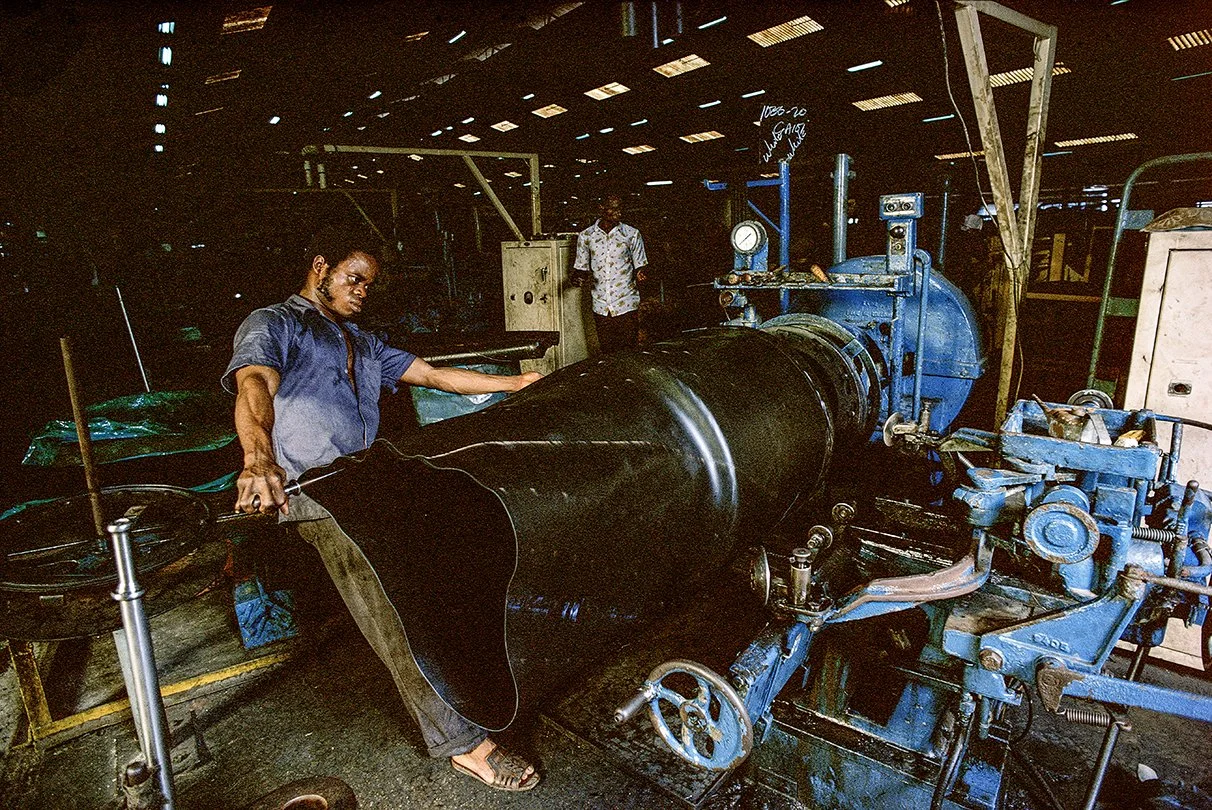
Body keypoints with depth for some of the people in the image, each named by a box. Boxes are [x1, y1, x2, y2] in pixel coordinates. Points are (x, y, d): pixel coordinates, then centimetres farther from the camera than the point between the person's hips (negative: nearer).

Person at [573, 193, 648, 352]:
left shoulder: (632, 234, 1)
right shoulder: (586, 236, 4)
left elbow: (640, 266, 5)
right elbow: (582, 269, 10)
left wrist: (639, 274, -18)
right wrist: (579, 277, -12)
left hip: (626, 305, -1)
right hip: (601, 305, 2)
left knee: (628, 351, -1)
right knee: (606, 351, 7)